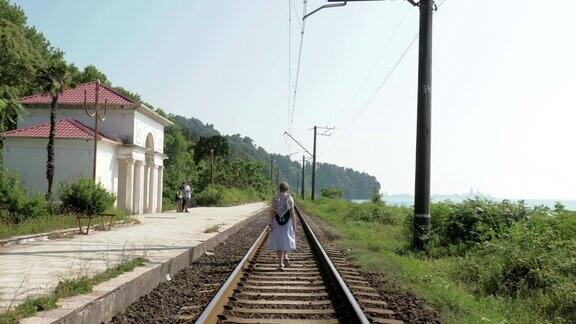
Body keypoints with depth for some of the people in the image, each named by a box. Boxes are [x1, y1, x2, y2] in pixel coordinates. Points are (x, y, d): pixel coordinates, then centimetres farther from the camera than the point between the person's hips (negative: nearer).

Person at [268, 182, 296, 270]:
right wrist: (294, 225, -3)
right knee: (286, 240, 21)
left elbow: (272, 212, -5)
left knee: (278, 243, 6)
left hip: (277, 223, 0)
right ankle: (285, 256, 2)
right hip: (287, 223, 0)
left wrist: (269, 223, 0)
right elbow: (292, 213, -7)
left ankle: (280, 263, 4)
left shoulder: (275, 199, -2)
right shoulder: (290, 199, -5)